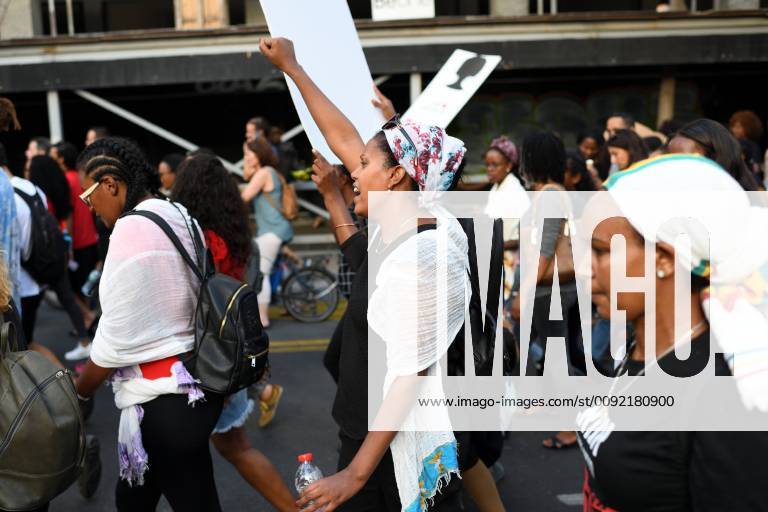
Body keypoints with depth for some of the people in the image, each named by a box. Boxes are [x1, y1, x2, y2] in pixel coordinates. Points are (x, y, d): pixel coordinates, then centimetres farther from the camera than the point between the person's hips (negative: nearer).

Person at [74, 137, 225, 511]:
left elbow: (115, 340, -15)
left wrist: (78, 394, 1)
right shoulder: (181, 218, 7)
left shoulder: (131, 228, -18)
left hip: (164, 402, -8)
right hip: (194, 385, 8)